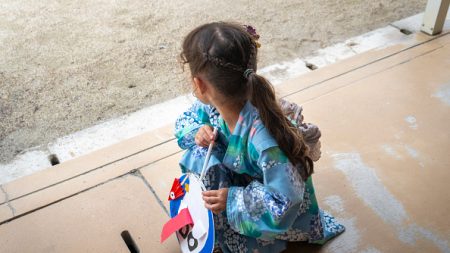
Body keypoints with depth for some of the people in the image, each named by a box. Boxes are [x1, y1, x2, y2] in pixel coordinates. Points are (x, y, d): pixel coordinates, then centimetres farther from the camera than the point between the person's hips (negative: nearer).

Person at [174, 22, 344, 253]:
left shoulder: (262, 141, -43)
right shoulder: (212, 105, -20)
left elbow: (285, 202, -35)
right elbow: (184, 121, 1)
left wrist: (233, 199, -35)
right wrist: (198, 131, -22)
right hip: (238, 179, 7)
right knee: (203, 157, -15)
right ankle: (198, 216, 11)